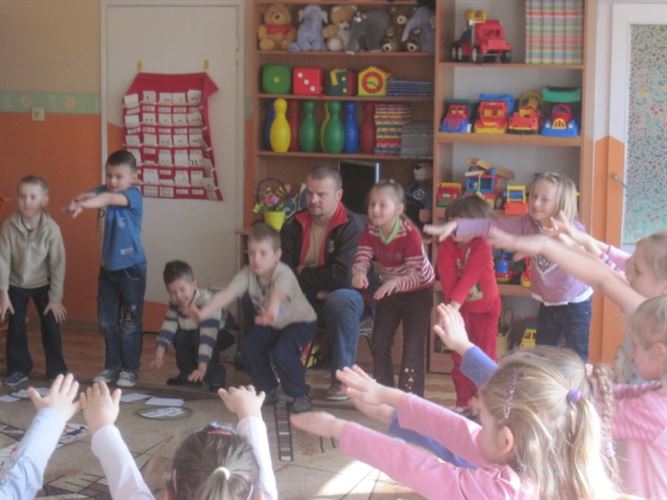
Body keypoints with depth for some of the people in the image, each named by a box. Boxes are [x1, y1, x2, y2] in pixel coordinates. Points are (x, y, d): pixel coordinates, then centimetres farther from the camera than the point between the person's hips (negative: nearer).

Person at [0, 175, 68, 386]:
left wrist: (55, 298, -13)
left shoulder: (51, 229, -23)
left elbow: (58, 264, -16)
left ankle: (57, 371, 15)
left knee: (51, 327, 1)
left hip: (43, 284, -1)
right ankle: (19, 369, 20)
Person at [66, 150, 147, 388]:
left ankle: (130, 369, 14)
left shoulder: (134, 195, -15)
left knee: (130, 322, 3)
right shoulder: (104, 190, 1)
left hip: (131, 268, -6)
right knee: (106, 321, 12)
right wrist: (78, 201, -45)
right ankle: (112, 366, 25)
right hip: (108, 267, 6)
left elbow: (109, 199, -35)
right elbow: (90, 196, -20)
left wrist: (83, 205, -52)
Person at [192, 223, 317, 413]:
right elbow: (226, 295, -32)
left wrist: (271, 313, -79)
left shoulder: (283, 274, -35)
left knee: (282, 353, -28)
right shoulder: (248, 274, -20)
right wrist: (203, 313, -49)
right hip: (272, 324, 6)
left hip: (301, 320, -6)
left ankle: (301, 395, -4)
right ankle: (268, 391, 11)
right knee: (249, 348, -13)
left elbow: (278, 295, -57)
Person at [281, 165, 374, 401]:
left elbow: (344, 276, -26)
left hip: (349, 297, -5)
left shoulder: (353, 226, -16)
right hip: (307, 302, 5)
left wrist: (304, 273, -12)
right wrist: (316, 290, -19)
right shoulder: (295, 226, 2)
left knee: (340, 300, -38)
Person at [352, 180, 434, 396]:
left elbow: (416, 275, -34)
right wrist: (359, 273, -47)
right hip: (390, 290, 6)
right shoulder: (369, 232, -15)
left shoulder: (410, 234, -31)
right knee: (379, 343, 6)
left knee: (413, 347, -8)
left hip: (418, 291, -5)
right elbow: (361, 260, -21)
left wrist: (394, 282, -55)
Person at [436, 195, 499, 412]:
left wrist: (455, 304, -45)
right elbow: (448, 280, -22)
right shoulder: (446, 247, -16)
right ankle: (463, 402, 14)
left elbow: (469, 277, -35)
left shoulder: (483, 247, -24)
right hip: (460, 308, 3)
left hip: (486, 308, -3)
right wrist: (452, 306, -31)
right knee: (460, 357, 5)